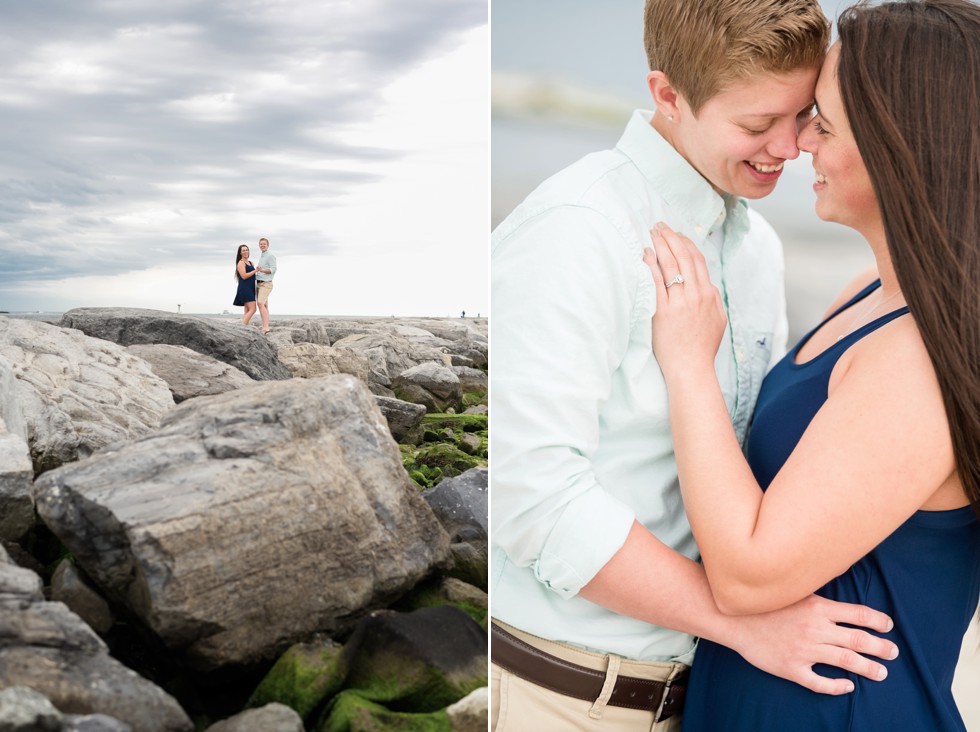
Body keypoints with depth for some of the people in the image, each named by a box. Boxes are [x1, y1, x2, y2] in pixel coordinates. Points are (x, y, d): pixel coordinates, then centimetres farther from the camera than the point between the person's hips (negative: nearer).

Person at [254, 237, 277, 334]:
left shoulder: (271, 256, -7)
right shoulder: (261, 257, 21)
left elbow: (273, 270, -17)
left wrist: (261, 270, -30)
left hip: (266, 284, -9)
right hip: (259, 284, 9)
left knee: (260, 304, -22)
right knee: (264, 306, 6)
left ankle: (265, 327, -28)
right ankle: (265, 327, 6)